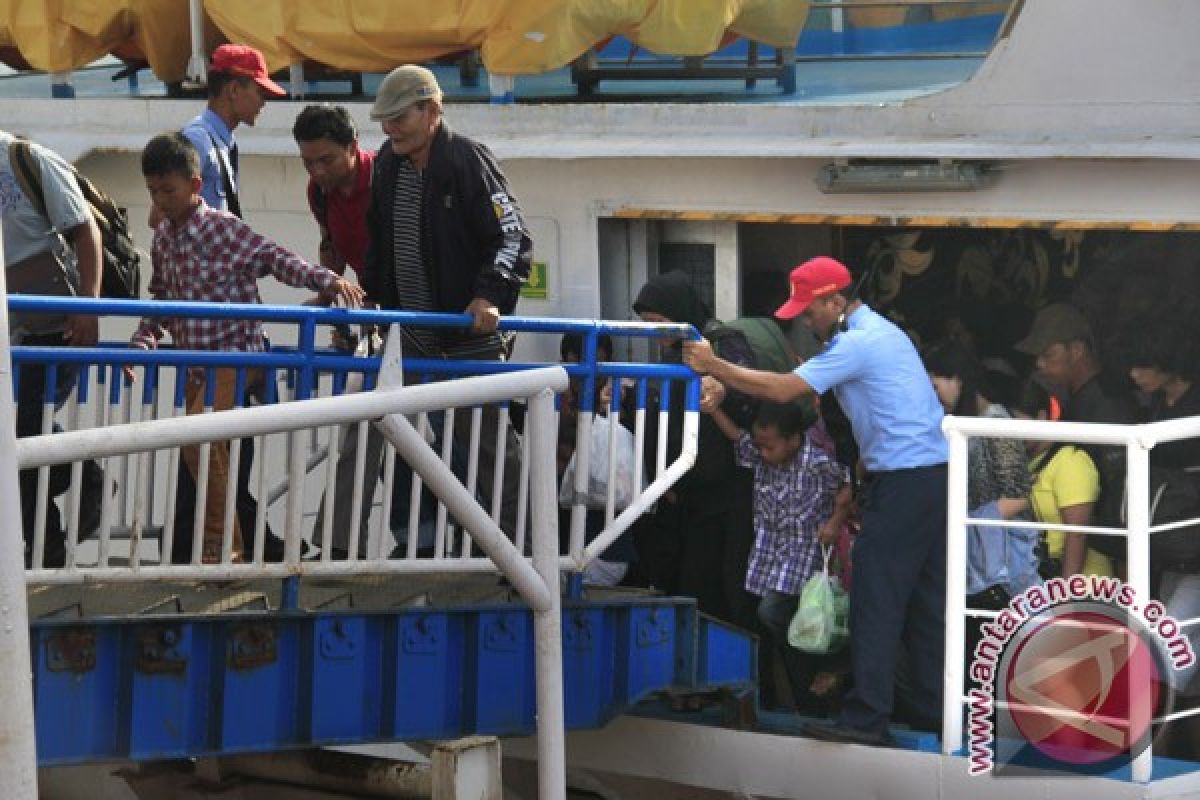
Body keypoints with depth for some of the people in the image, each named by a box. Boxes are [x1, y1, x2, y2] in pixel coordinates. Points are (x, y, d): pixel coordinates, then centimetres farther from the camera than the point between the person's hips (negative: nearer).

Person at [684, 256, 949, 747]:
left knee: (876, 599, -7)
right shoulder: (881, 331, 19)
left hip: (904, 480, -10)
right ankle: (933, 707, 16)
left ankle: (867, 718, -7)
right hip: (935, 472, 10)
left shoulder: (858, 343, -13)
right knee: (925, 599, 12)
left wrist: (714, 367, -9)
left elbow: (783, 390, -17)